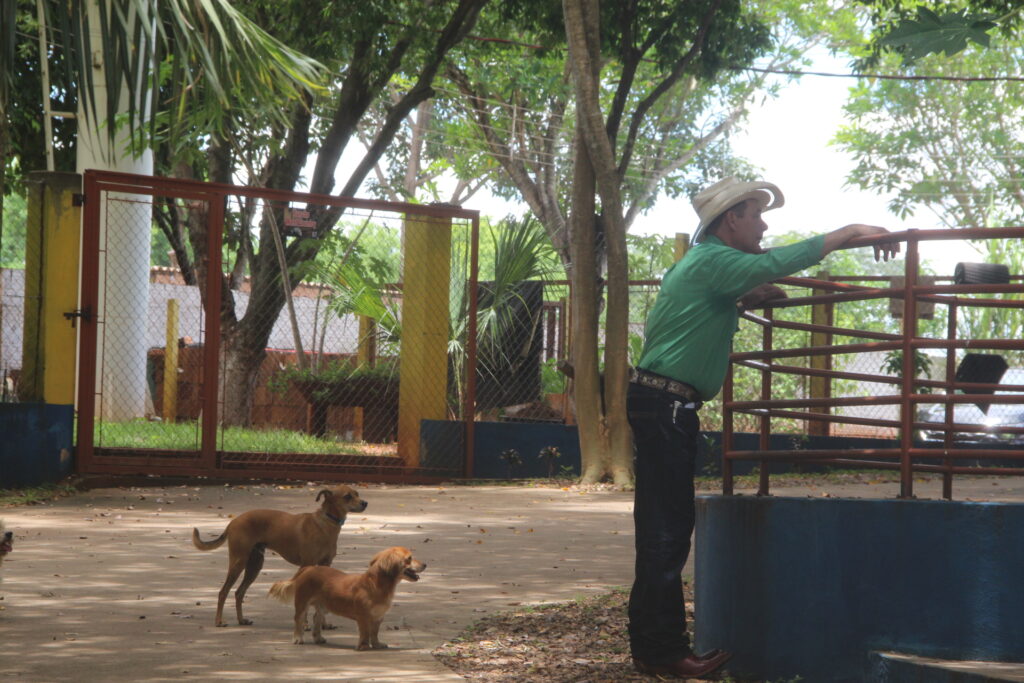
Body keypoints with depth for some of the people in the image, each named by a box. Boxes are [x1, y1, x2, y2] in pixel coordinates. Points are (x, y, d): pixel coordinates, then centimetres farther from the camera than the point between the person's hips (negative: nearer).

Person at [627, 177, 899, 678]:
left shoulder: (702, 262, 21)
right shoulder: (713, 261, -11)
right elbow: (775, 264, -23)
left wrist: (742, 301, 19)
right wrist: (848, 234, -17)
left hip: (664, 405, 11)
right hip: (665, 403, -11)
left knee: (664, 525, 11)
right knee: (667, 527, -10)